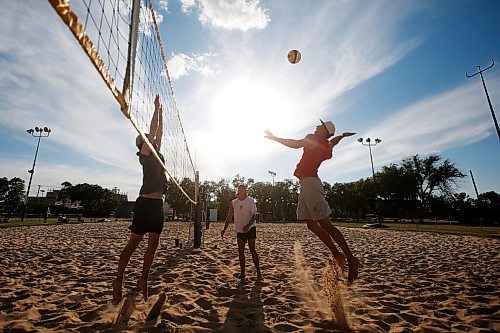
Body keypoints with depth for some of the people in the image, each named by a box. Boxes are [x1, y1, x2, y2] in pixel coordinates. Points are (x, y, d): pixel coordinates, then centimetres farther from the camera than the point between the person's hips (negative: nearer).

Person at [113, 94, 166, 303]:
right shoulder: (145, 152, 0)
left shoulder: (156, 153, 19)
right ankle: (118, 281, 15)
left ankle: (143, 280, 21)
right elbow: (153, 129, -3)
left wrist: (161, 112, 31)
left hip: (158, 204, 8)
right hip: (146, 203, -8)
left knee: (153, 245, 9)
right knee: (133, 243, 1)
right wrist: (157, 107, 7)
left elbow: (159, 131, 26)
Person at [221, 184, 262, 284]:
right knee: (240, 252, 5)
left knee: (252, 250, -4)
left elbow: (253, 214, -13)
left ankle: (258, 273, 9)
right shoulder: (233, 203, 5)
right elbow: (229, 216, 9)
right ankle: (242, 275, 14)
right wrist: (224, 229, 2)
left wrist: (248, 225, -30)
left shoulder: (250, 201, -5)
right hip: (239, 230, 4)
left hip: (250, 228, -4)